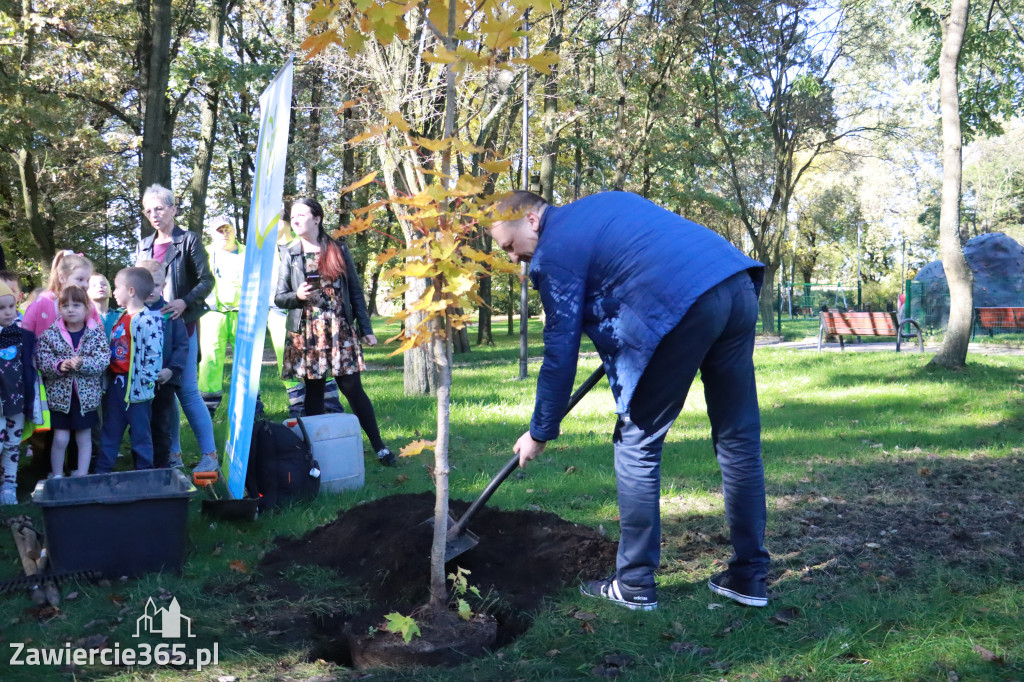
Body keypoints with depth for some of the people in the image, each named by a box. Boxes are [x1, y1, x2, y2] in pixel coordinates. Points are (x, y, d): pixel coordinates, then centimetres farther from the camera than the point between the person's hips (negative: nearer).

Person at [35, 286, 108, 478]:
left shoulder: (97, 333, -3)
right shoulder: (50, 334, -3)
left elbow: (103, 361, -11)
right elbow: (41, 361, -7)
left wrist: (82, 363, -26)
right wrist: (59, 365, -25)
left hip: (87, 395, 0)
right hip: (59, 395, 0)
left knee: (84, 438, 11)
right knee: (60, 438, 3)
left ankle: (82, 476, 23)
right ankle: (57, 476, 20)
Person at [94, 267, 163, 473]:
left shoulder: (148, 320, -17)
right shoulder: (120, 319, 10)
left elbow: (155, 354, -21)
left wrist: (145, 382, -20)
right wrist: (109, 379, 17)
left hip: (136, 387, -8)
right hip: (116, 384, 8)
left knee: (140, 431, 4)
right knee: (110, 429, 17)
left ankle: (145, 472, 16)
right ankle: (102, 470, 27)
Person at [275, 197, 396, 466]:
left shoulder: (338, 250, 6)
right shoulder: (289, 254, 6)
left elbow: (355, 291, 7)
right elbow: (279, 298, 6)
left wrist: (366, 329, 4)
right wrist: (297, 296, -16)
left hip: (339, 330, -1)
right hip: (306, 333, 1)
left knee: (352, 388, -3)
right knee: (313, 391, 5)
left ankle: (379, 447, 3)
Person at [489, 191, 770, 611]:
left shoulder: (554, 251, 4)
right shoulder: (604, 202, 27)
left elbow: (560, 353, 2)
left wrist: (540, 433, 13)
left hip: (684, 305, -8)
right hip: (740, 286, 9)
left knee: (637, 445, 6)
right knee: (738, 440, 13)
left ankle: (634, 585, 13)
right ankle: (749, 577, 21)